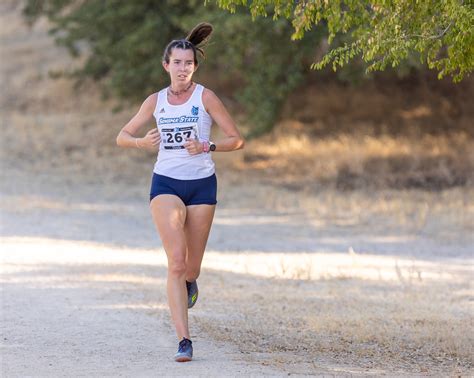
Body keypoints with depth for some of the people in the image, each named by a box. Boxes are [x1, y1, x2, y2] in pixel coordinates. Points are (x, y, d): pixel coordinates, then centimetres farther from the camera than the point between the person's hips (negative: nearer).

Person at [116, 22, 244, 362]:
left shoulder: (205, 97, -4)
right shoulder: (156, 101, 4)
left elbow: (237, 140, -3)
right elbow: (122, 137, 12)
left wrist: (207, 147, -20)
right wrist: (141, 142, -10)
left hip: (202, 184, 0)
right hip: (166, 184, 0)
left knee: (192, 265, 9)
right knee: (176, 260, -16)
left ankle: (190, 283, 50)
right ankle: (184, 340, -19)